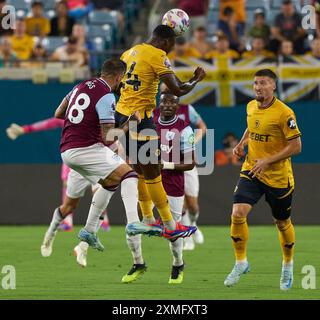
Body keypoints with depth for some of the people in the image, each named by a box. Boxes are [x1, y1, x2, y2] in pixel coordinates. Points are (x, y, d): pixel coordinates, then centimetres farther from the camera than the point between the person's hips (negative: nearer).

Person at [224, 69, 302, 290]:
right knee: (238, 213, -16)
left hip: (278, 177, -4)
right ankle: (241, 263, 0)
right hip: (251, 172, 4)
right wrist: (242, 144, 5)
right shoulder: (251, 107, 3)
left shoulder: (284, 113, -17)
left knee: (283, 223, 11)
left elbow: (296, 147, -16)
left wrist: (267, 161, -21)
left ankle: (288, 266, 35)